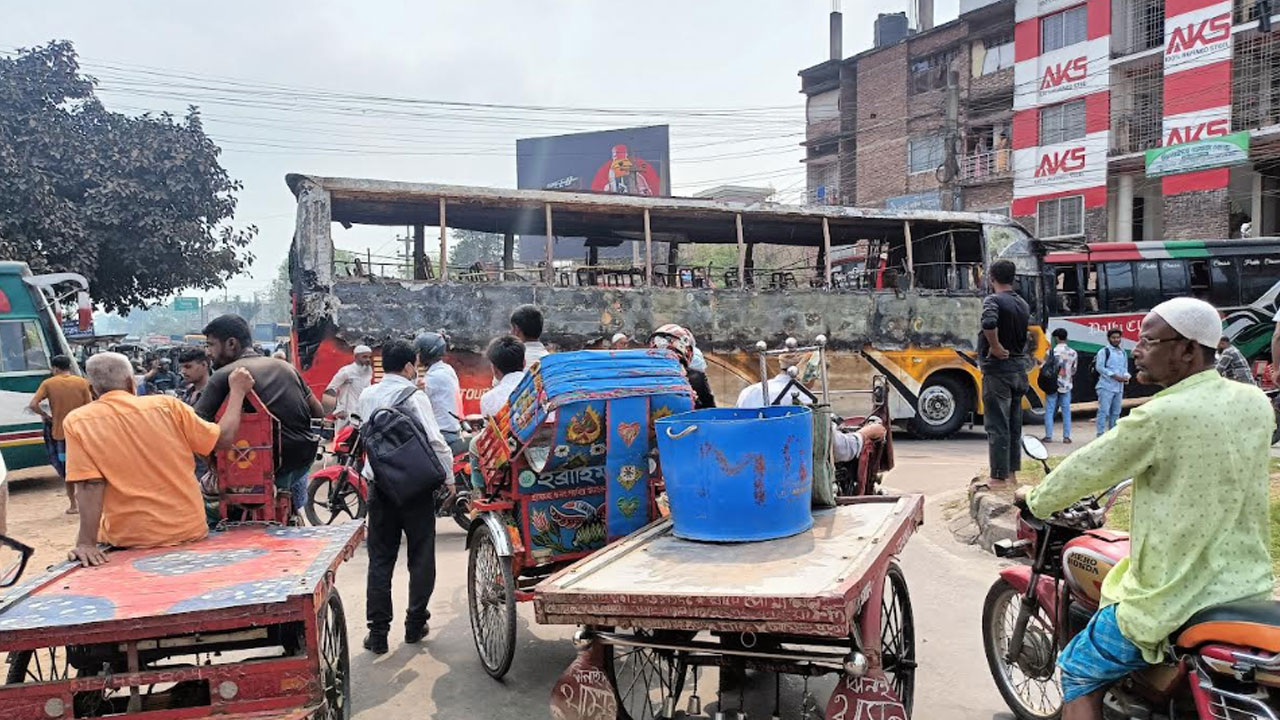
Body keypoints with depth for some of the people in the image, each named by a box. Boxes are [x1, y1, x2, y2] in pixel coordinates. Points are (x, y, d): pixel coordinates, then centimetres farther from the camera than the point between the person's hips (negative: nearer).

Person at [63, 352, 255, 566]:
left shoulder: (78, 421, -6)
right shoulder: (166, 405, -5)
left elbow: (90, 485, -14)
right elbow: (224, 439, 1)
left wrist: (86, 543, -16)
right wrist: (237, 390, 12)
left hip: (129, 539, 0)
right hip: (189, 531, 1)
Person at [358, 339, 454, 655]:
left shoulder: (367, 396, 2)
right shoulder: (415, 398, -14)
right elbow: (435, 442, -18)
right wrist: (448, 476, -7)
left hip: (380, 485, 4)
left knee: (380, 559, 10)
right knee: (421, 557, 11)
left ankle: (378, 633, 10)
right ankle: (415, 624, 19)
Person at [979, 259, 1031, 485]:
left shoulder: (993, 300, -12)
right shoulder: (1023, 305, 13)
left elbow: (989, 322, -32)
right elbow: (1025, 335, 15)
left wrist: (995, 346, -19)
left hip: (997, 369, -8)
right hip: (1019, 369, 8)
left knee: (997, 426, -4)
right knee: (1014, 424, 14)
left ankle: (999, 477, -2)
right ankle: (1012, 473, 21)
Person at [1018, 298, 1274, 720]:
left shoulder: (1161, 417, -21)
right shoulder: (1256, 404, 0)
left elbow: (1087, 470, -10)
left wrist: (1036, 500, 9)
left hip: (1176, 601, -7)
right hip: (1251, 588, 7)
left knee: (1078, 671, 13)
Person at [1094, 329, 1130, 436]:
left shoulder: (1123, 353, 17)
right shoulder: (1104, 351, -4)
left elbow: (1125, 368, 23)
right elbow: (1099, 367, -12)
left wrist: (1126, 376, 0)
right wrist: (1114, 376, -18)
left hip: (1119, 387, 7)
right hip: (1106, 387, -7)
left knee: (1116, 412, 12)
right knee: (1104, 411, -10)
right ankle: (1100, 434, -10)